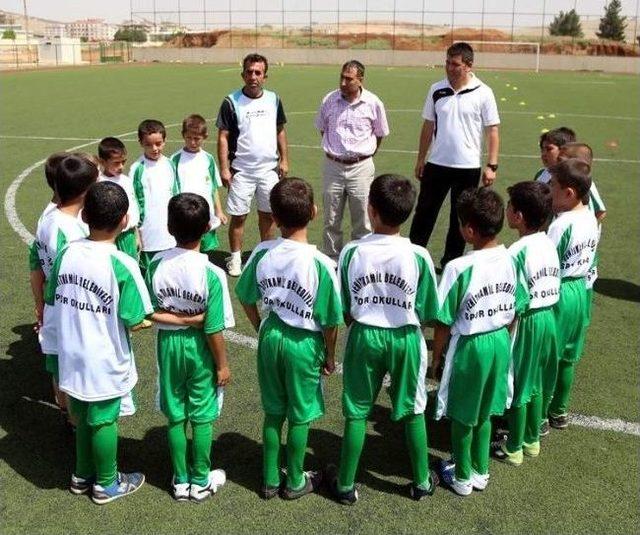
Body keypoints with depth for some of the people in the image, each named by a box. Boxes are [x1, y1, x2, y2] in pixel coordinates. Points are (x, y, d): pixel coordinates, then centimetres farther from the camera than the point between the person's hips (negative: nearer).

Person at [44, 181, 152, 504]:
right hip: (105, 361, -5)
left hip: (72, 356, 5)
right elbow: (135, 321, -20)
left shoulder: (66, 254, -7)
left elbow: (53, 301, 4)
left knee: (83, 416, 23)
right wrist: (150, 317, 1)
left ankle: (83, 475, 41)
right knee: (104, 421, 13)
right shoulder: (122, 265, -23)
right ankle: (106, 484, 32)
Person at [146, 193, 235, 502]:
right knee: (202, 418, 14)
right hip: (200, 350, -3)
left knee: (176, 417, 17)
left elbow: (152, 313, -5)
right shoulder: (212, 274, -23)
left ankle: (180, 481, 31)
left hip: (168, 345, 3)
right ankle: (201, 482, 29)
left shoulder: (156, 265, -13)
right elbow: (213, 329, -18)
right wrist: (222, 364, -6)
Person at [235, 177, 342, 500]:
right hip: (304, 343, -3)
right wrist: (330, 355, 2)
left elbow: (247, 299, 2)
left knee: (273, 412, 19)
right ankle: (295, 482, 32)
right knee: (300, 416, 15)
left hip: (270, 338, 4)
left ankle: (270, 479, 32)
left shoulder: (262, 253, -11)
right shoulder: (321, 264, -22)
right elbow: (330, 320, -15)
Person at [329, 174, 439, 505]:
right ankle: (422, 481, 33)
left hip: (364, 338, 0)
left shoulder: (351, 252, -13)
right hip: (405, 339, 0)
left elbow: (343, 310, -4)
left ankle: (346, 485, 25)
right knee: (413, 411, 18)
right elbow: (427, 315, -6)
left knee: (356, 413, 14)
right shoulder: (418, 256, -15)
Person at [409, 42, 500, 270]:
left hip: (468, 167, -2)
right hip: (437, 164, 2)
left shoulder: (482, 93, -7)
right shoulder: (437, 89, 2)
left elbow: (492, 131, -4)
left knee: (460, 219, 9)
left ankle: (450, 263, 22)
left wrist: (491, 166, -9)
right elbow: (428, 126, 9)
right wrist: (420, 159, 9)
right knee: (424, 213, 7)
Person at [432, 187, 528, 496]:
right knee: (484, 412, 23)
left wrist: (436, 358, -4)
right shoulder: (510, 260, -6)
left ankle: (462, 477, 31)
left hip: (469, 346, -6)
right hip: (499, 343, 6)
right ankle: (480, 471, 39)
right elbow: (514, 311, 4)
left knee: (462, 416, 14)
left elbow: (444, 322, -17)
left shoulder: (459, 268, -24)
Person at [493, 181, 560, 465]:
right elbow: (554, 288, 8)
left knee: (517, 387, 8)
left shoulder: (518, 251, -21)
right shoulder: (550, 244, 1)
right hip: (549, 318, 7)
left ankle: (513, 448, 22)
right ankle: (532, 440, 36)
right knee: (534, 383, 21)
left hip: (526, 322, -7)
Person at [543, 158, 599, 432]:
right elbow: (590, 260, 11)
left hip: (558, 294, -8)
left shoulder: (560, 225, -24)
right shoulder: (591, 219, 2)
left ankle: (540, 418, 18)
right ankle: (559, 411, 35)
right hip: (580, 290, 8)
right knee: (566, 357, 20)